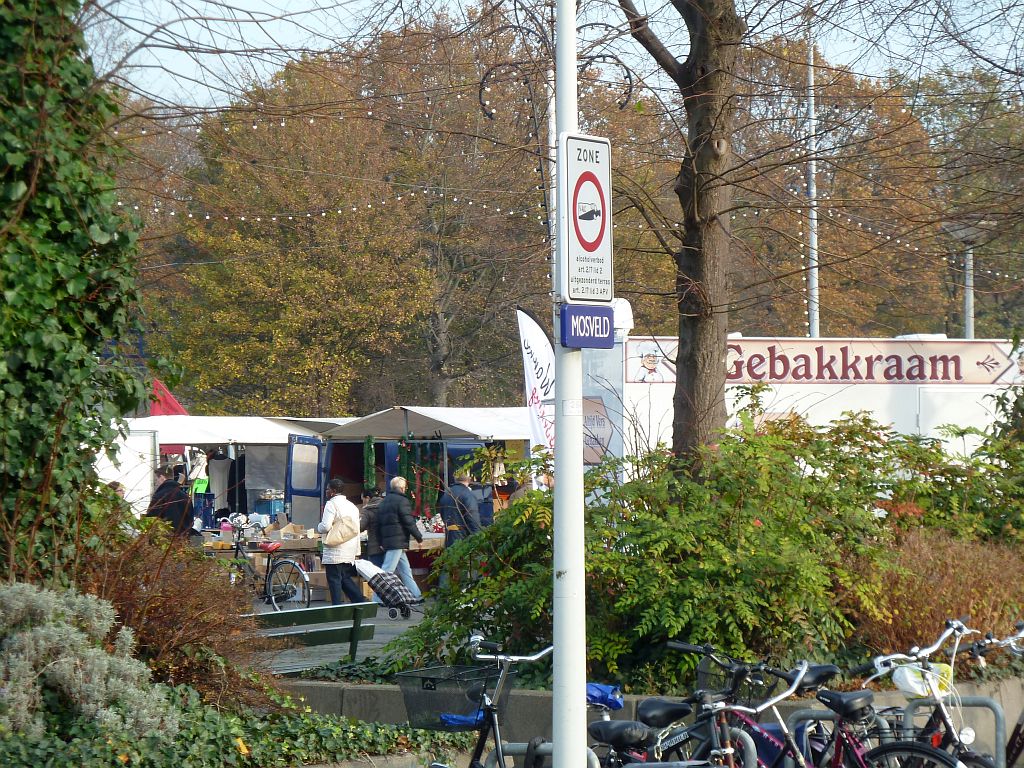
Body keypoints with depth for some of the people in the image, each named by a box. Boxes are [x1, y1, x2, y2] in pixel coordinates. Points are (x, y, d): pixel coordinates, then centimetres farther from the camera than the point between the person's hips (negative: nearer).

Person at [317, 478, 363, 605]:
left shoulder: (331, 504, -9)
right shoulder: (352, 506, 17)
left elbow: (326, 526, -20)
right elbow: (356, 530, 20)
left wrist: (319, 527, 3)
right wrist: (357, 552, 24)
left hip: (335, 550, -8)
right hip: (350, 552, 8)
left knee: (334, 581, -4)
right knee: (346, 579, 16)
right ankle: (361, 603, 7)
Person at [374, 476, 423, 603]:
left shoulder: (384, 502, 17)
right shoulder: (402, 501, -9)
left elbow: (379, 524, 17)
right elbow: (409, 522, -12)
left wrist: (381, 542, 18)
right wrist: (419, 536, -1)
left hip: (386, 541, 9)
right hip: (398, 541, -9)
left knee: (405, 570, 15)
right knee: (387, 570, -9)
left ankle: (415, 595, 19)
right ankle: (377, 599, -11)